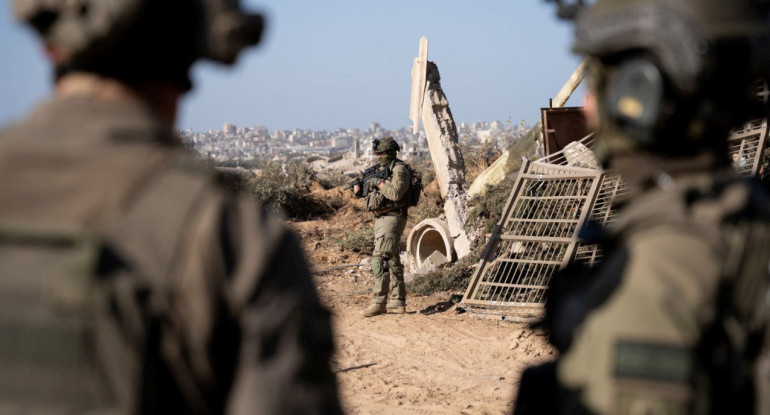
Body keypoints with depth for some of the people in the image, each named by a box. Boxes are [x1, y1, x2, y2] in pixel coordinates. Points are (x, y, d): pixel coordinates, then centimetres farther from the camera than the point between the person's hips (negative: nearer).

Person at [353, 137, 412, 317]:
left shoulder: (400, 170, -11)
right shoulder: (384, 169, 18)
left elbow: (395, 193, -26)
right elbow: (378, 194, 23)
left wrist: (378, 182, -16)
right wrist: (359, 190, 9)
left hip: (392, 219, -10)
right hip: (382, 219, 10)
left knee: (380, 259, -16)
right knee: (392, 261, 11)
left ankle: (378, 302, -17)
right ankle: (397, 302, 15)